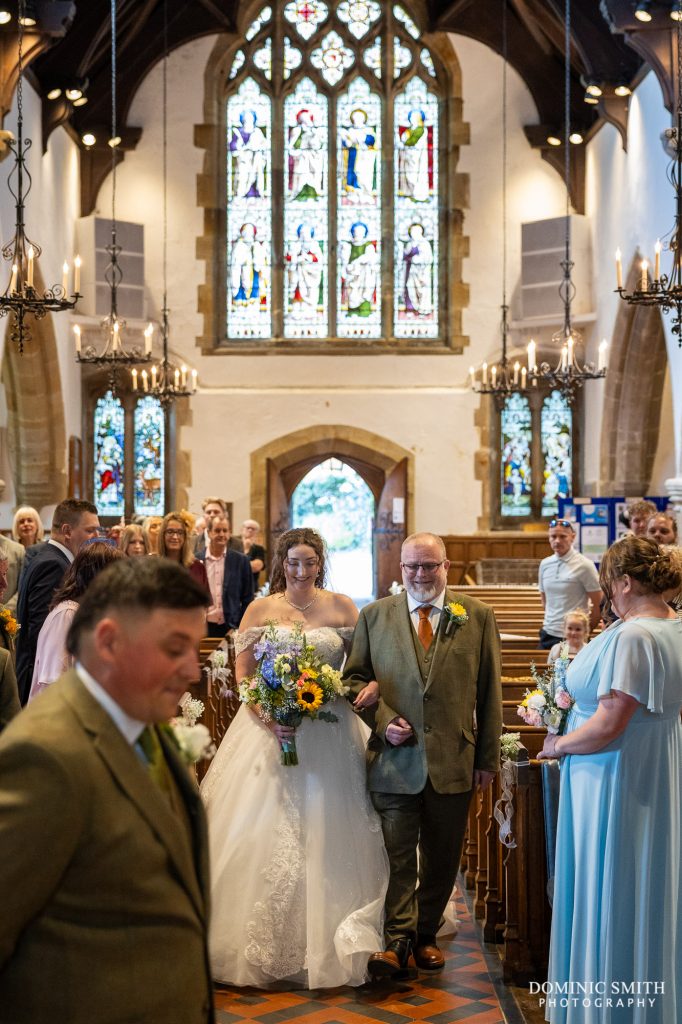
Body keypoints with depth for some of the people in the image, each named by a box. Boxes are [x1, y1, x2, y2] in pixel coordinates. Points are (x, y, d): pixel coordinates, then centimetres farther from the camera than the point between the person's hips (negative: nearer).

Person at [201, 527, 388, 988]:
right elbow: (244, 675, 1)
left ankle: (328, 944, 15)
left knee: (328, 838, 2)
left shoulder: (342, 607, 5)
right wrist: (267, 719, -15)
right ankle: (267, 947, 11)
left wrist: (370, 686, -14)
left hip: (330, 736, 1)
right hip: (273, 730, 0)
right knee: (268, 836, -1)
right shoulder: (260, 610, 3)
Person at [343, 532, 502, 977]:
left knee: (442, 857, 11)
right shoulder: (374, 616, 6)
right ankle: (396, 940, 4)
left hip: (454, 759, 1)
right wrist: (382, 719, -9)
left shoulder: (478, 616, 4)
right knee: (396, 853, -2)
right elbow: (355, 677, 8)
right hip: (395, 757, -1)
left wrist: (488, 757, 2)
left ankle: (426, 934, 25)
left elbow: (490, 690, 4)